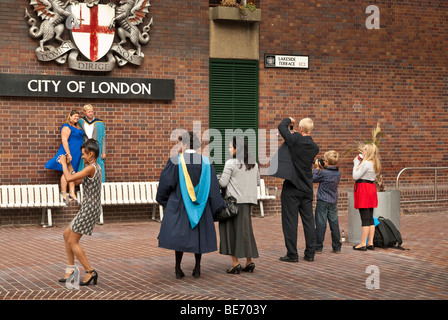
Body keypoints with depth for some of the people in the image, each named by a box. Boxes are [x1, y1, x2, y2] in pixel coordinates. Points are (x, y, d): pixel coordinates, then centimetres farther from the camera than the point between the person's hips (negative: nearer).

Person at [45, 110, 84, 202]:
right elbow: (64, 141, -18)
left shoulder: (77, 128, 17)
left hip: (76, 154, 9)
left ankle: (72, 193, 11)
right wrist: (68, 154, -24)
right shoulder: (66, 127, -11)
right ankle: (63, 193, -6)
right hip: (69, 153, -9)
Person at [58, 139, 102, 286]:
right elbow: (76, 178, 21)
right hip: (89, 209, 10)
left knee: (73, 241, -2)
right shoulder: (96, 167, 12)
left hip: (89, 210, -10)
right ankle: (71, 269, 21)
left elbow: (69, 178, -21)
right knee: (67, 234, 18)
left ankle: (90, 272, 0)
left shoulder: (91, 168, -18)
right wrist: (68, 164, 18)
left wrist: (63, 163, -7)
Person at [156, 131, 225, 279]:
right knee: (199, 234, 13)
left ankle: (178, 269, 8)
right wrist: (220, 207, 5)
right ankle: (197, 269, 15)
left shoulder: (175, 161, -11)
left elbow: (165, 183, -6)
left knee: (179, 234, 8)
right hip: (200, 206, 2)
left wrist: (161, 198, 14)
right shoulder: (205, 162, -4)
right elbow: (213, 187, -3)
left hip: (179, 204, -2)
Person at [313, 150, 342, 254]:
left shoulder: (323, 173, -15)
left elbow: (313, 179, -2)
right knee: (334, 224, 9)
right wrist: (322, 169, 14)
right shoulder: (338, 173, 4)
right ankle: (337, 247, 13)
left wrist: (317, 168, 7)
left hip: (322, 202, -6)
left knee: (321, 224, -1)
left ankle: (318, 247, 3)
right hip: (333, 202, 6)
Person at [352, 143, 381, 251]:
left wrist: (356, 163, -5)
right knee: (370, 218, 10)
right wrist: (358, 162, 9)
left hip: (363, 188, -9)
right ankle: (370, 243, 13)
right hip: (371, 187, 9)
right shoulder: (374, 163, 11)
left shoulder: (366, 163, -16)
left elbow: (355, 176, -15)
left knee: (365, 218, -8)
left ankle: (363, 244, -5)